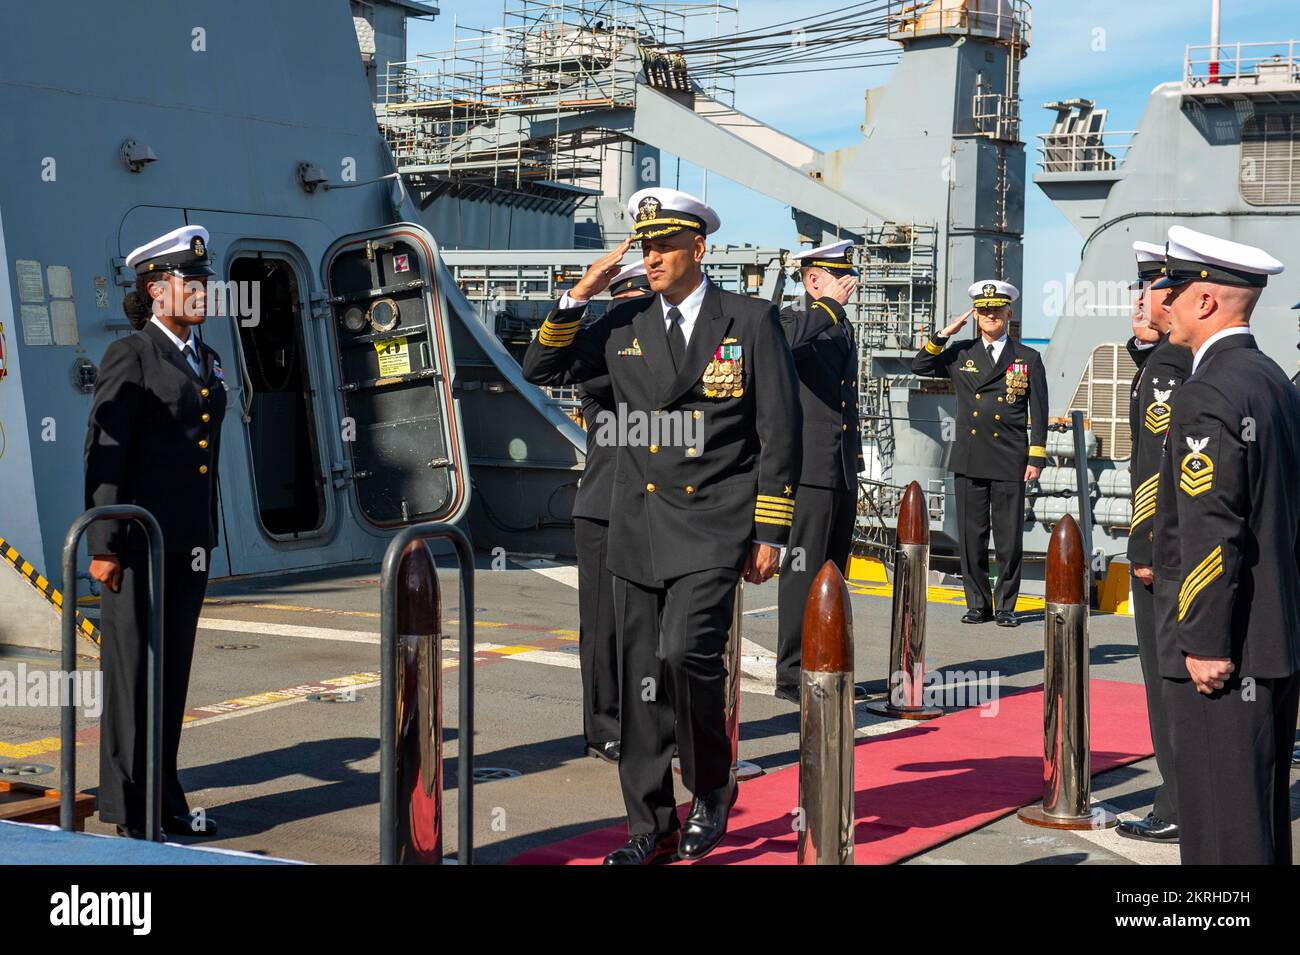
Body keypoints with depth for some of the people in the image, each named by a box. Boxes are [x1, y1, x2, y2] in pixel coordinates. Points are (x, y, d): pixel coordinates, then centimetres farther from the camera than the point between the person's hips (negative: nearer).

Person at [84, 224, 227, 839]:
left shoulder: (207, 361, 15)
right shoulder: (129, 358, -7)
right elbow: (103, 456, -11)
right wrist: (103, 546, -16)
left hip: (190, 544, 7)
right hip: (140, 542, -7)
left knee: (174, 673, 11)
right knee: (132, 670, 0)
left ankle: (164, 800, 19)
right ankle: (125, 807, 9)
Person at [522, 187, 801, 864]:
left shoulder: (752, 321, -1)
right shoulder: (625, 324, 9)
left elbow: (779, 434, -1)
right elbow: (541, 370, 11)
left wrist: (769, 534, -5)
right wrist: (579, 296, -2)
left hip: (713, 527, -4)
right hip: (637, 529, 4)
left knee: (686, 654, -21)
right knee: (641, 680, 6)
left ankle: (713, 787, 4)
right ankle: (651, 828, 17)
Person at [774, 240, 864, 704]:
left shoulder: (843, 327, 19)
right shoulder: (791, 319, -5)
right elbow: (785, 344, -32)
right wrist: (830, 304, -26)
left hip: (843, 473, 8)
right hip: (808, 469, -8)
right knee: (803, 573, -7)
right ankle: (791, 675, -3)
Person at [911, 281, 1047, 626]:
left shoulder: (1029, 359, 7)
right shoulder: (960, 354, 11)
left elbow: (1038, 413, 5)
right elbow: (919, 366, 9)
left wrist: (1036, 458, -2)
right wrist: (944, 335, -1)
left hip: (1010, 463, -2)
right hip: (969, 461, 2)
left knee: (1010, 539, 0)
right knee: (971, 536, 4)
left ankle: (1006, 605, 11)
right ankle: (978, 604, 14)